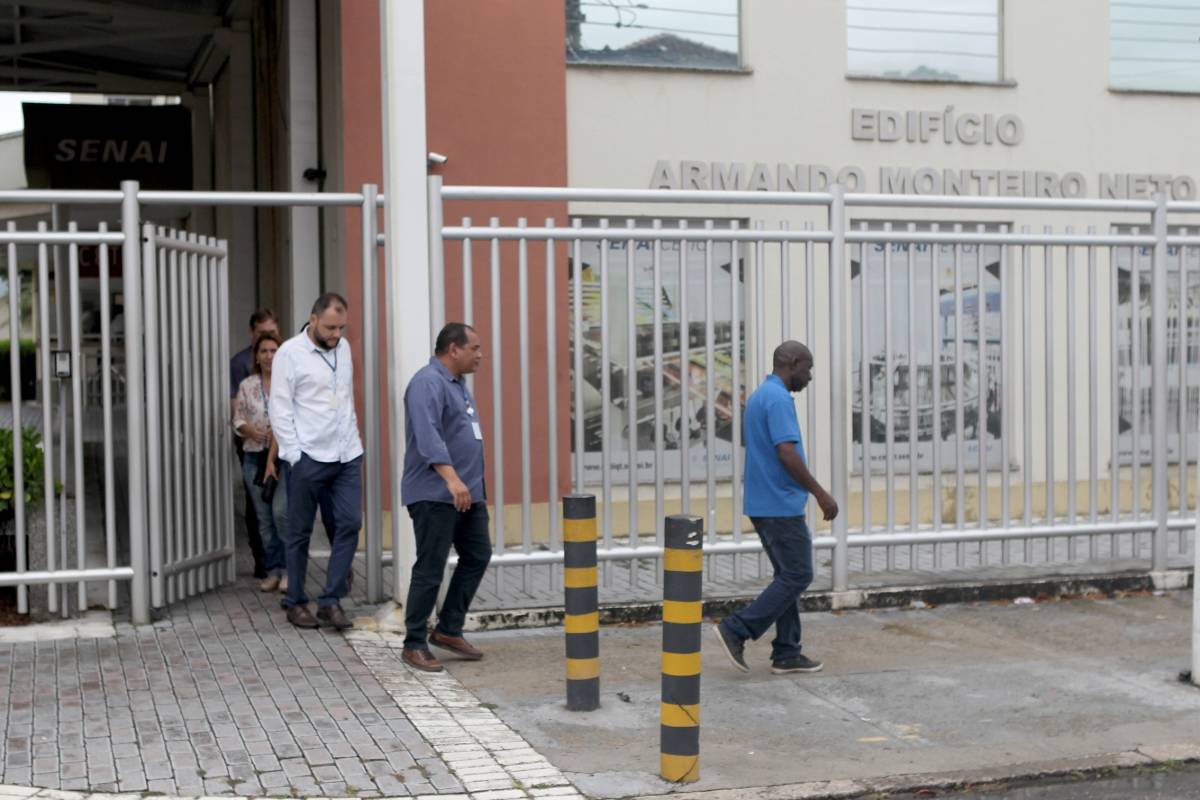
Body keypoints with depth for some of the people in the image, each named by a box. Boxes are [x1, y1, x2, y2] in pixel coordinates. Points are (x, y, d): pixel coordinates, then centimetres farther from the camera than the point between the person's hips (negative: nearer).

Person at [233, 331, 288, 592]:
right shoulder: (246, 385, 9)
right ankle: (273, 571, 16)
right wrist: (252, 432, -11)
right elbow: (238, 419, 10)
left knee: (281, 511, -14)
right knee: (264, 517, 8)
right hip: (254, 457, 4)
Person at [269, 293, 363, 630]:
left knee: (350, 524, -1)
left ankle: (331, 601, 7)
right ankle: (295, 603, 18)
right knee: (300, 533, 5)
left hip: (346, 454, 5)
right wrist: (294, 455, -12)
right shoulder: (290, 353, -7)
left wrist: (354, 439, 12)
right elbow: (280, 409, -8)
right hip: (307, 457, -5)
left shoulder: (343, 347, 10)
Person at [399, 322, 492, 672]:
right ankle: (414, 644, 5)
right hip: (435, 494, -10)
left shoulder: (457, 383, 17)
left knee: (477, 556, 11)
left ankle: (448, 630, 20)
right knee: (430, 569, -5)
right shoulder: (428, 382, -14)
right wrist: (452, 479, -35)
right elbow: (428, 436, -27)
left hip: (468, 492, 10)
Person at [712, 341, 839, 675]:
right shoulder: (779, 399, -17)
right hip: (780, 505, -10)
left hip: (764, 503, 10)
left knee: (789, 575, 12)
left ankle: (786, 653, 13)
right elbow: (787, 454, -25)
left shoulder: (758, 397, 15)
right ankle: (736, 629, -6)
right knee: (797, 575, -4)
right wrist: (821, 494, -19)